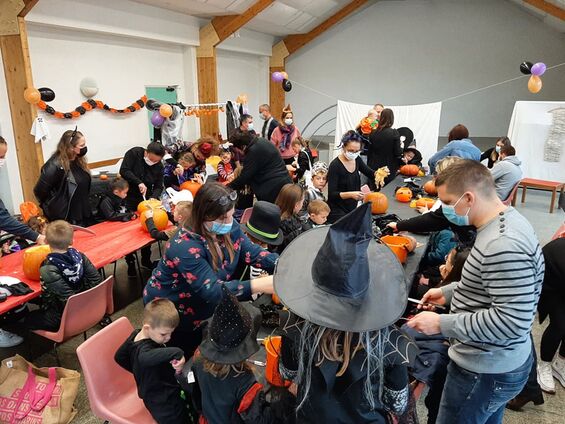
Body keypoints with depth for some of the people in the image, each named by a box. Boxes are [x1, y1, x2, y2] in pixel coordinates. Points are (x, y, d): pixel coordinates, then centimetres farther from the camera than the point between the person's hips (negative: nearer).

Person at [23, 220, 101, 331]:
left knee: (25, 320, 17)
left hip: (61, 317, -5)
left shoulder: (48, 270, -28)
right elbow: (97, 279, -12)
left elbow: (68, 297, -30)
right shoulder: (78, 255, -14)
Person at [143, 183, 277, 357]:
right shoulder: (185, 247, -37)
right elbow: (212, 291, -42)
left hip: (199, 304, 6)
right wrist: (257, 285, -51)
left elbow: (252, 252, -13)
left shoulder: (228, 228, -15)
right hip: (170, 310, -5)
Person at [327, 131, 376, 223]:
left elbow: (370, 174, 15)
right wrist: (350, 194, -34)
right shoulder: (335, 165, -18)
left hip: (353, 208, 7)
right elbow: (331, 194, -20)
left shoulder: (357, 160, 1)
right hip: (338, 212, -6)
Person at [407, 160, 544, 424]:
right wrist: (449, 292, 7)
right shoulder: (505, 223, 2)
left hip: (485, 372, -9)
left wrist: (442, 324, -26)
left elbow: (512, 321, -31)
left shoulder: (504, 245, -31)